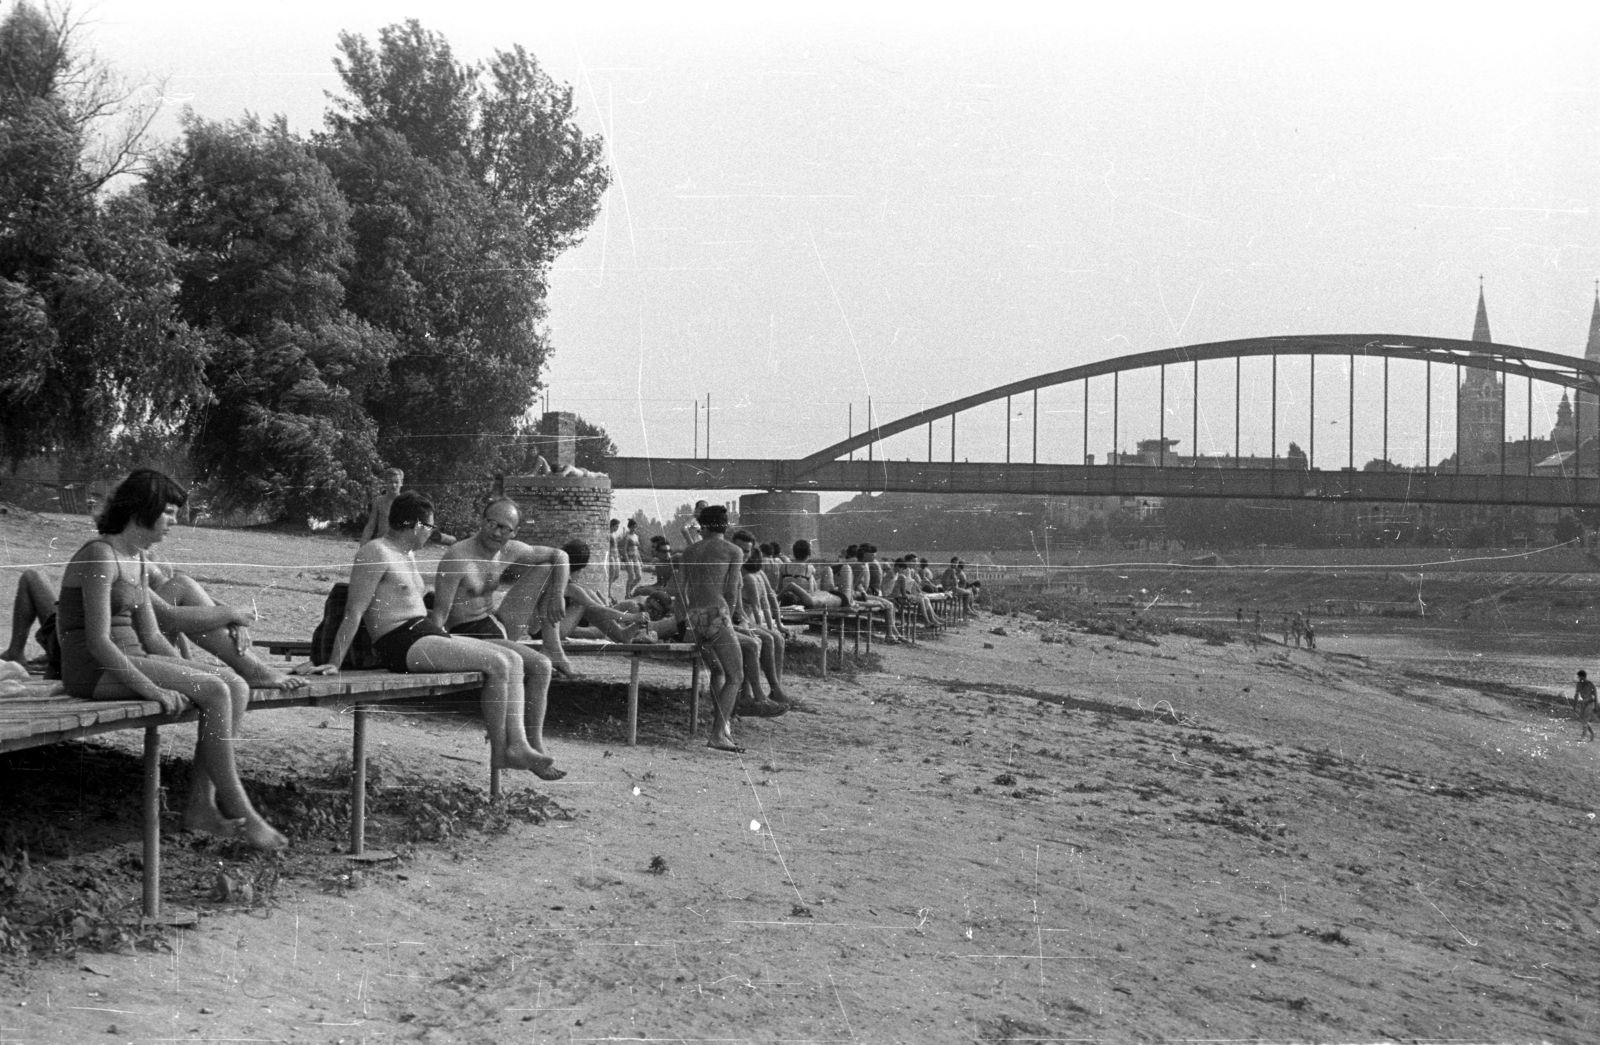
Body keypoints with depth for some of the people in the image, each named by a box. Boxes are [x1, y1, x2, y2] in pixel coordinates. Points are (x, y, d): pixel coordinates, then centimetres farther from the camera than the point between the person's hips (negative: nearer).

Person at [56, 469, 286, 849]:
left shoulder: (138, 561, 16)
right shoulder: (100, 556, -13)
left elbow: (151, 636, 17)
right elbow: (98, 642, -21)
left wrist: (190, 672, 3)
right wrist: (151, 688, -24)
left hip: (130, 661, 9)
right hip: (95, 671, -9)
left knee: (236, 686, -10)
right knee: (215, 691, -23)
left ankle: (200, 805, -13)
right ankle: (238, 810, -15)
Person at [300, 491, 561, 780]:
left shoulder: (407, 554, 21)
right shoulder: (376, 553, -10)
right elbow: (353, 613, -14)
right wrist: (334, 663, -18)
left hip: (425, 634, 10)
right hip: (401, 644, -10)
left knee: (513, 660, -3)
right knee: (496, 664, -21)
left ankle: (517, 746, -13)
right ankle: (500, 752, -11)